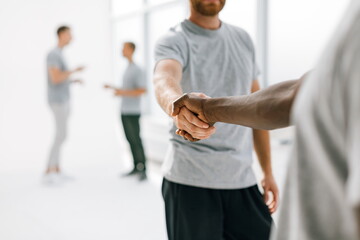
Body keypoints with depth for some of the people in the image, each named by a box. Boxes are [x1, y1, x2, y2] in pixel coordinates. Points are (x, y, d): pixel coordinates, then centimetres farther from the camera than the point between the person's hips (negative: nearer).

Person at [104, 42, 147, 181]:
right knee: (130, 139, 11)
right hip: (124, 111, 9)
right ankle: (136, 167, 18)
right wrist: (113, 88, 16)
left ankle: (143, 171, -3)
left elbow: (143, 90, -21)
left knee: (136, 140, -8)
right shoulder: (128, 69, 16)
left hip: (133, 112, -9)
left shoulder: (137, 70, -13)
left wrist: (123, 92, -21)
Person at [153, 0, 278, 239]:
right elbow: (164, 79, -28)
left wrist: (268, 172, 13)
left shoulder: (243, 38, 12)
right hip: (190, 181, -5)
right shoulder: (174, 41, -5)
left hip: (242, 179, 5)